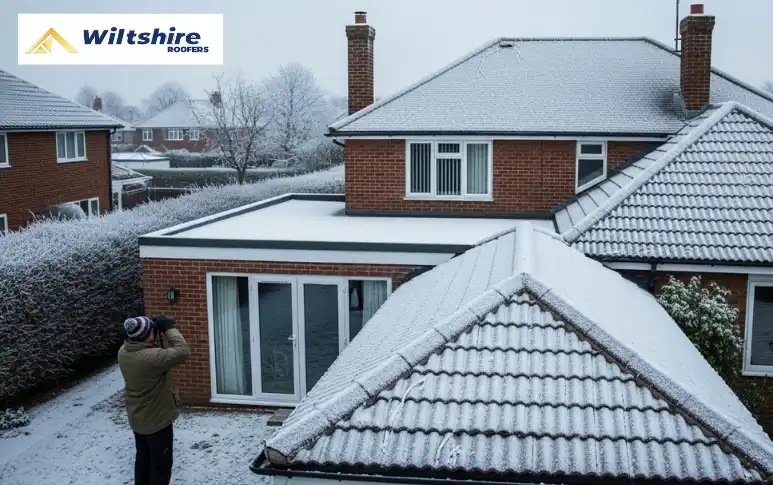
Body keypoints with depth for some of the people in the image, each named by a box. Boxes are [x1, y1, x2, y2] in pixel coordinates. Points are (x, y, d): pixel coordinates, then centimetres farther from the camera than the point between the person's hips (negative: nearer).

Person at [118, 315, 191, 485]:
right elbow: (182, 351, -31)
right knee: (161, 464, 7)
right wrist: (169, 328, -22)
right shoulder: (151, 357, -34)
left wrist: (156, 330, -7)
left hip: (137, 419, 8)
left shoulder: (123, 351, -8)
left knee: (143, 459, 24)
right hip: (157, 420, -8)